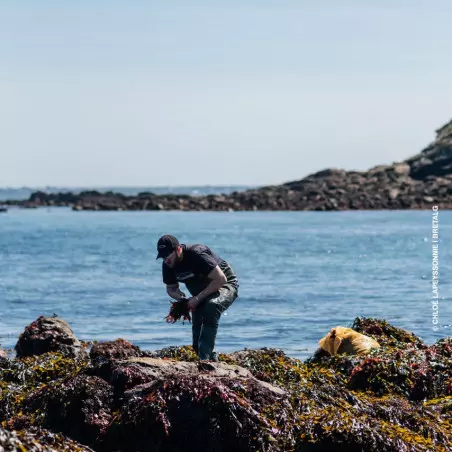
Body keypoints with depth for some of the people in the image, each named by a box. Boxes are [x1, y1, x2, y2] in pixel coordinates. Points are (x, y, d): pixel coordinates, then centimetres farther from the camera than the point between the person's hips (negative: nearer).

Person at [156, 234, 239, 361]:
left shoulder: (197, 254, -32)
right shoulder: (167, 265, -9)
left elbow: (221, 279, -31)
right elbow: (171, 288, 6)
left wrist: (198, 298, -31)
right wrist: (182, 300, -18)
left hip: (225, 285, -8)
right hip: (201, 293, 8)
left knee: (212, 306, -36)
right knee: (197, 328, -2)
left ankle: (204, 357, -38)